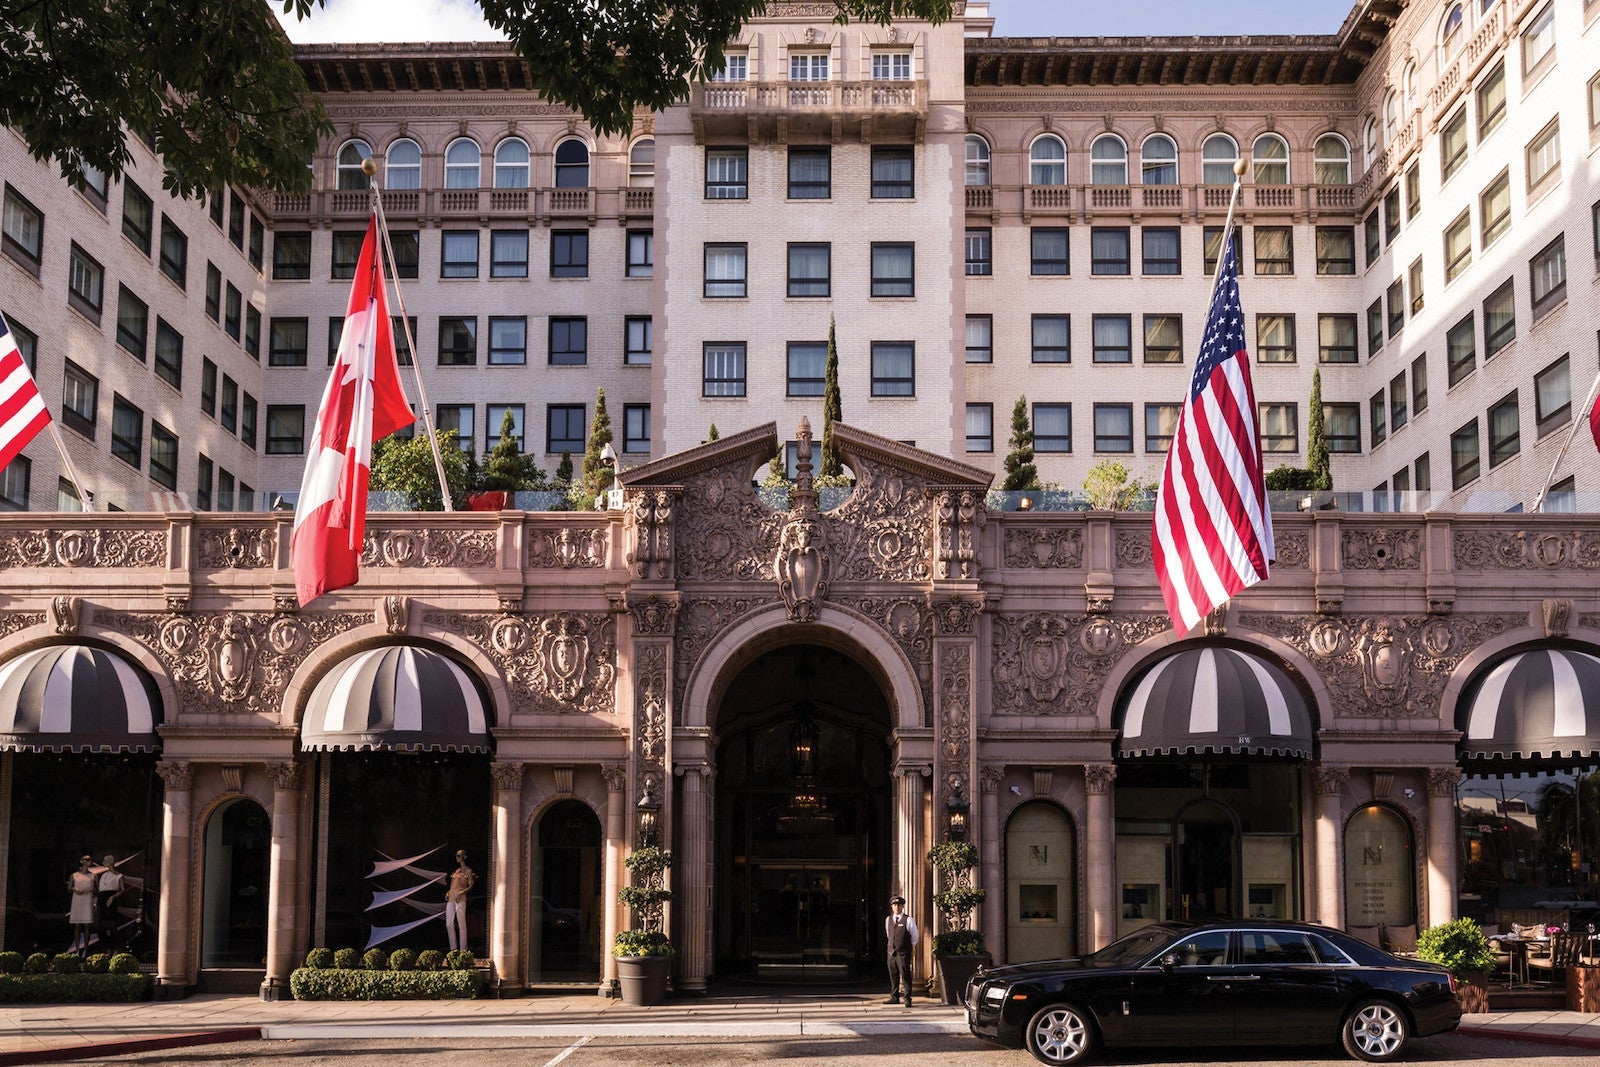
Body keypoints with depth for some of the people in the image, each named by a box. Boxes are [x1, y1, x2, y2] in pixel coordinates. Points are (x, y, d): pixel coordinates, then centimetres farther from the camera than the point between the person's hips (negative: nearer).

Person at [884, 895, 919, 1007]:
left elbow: (914, 936, 6)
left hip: (903, 953, -5)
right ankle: (894, 997, 18)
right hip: (891, 951, 5)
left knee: (905, 976, -7)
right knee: (893, 975, 10)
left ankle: (907, 999, -4)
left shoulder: (908, 920, -5)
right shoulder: (888, 920, 10)